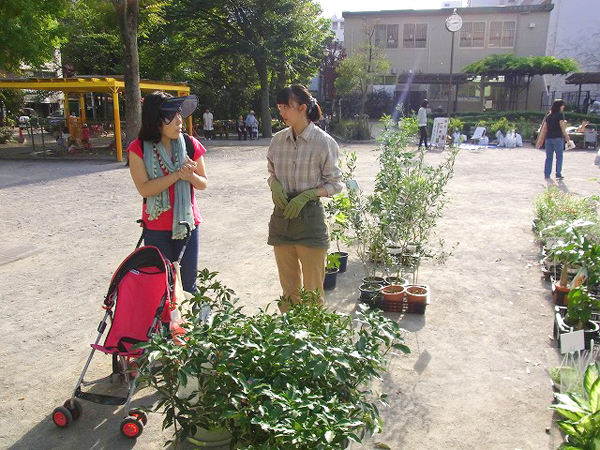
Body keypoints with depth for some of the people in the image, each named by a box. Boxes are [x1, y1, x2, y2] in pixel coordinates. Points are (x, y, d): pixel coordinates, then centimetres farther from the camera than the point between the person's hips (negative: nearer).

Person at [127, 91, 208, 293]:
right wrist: (177, 174, -22)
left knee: (187, 283, 10)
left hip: (187, 224, 2)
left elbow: (203, 184, 3)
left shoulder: (190, 144, -2)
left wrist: (190, 175, -19)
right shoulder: (139, 148, -8)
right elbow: (144, 188, -16)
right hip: (156, 229, -2)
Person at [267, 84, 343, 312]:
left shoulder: (323, 142, -9)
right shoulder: (278, 140, 4)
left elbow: (334, 183, -3)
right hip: (281, 216, 5)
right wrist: (274, 184, -7)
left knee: (312, 290, 4)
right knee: (288, 287, 15)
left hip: (310, 218, -4)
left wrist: (306, 195, -18)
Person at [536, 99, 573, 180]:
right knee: (559, 156, 2)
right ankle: (558, 174, -1)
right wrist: (566, 136, 3)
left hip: (548, 138, 5)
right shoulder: (560, 115, -3)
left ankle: (547, 174, 5)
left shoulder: (548, 116, 13)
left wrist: (540, 140, 12)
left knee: (549, 157, 8)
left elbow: (544, 128, 11)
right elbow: (562, 127, -6)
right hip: (558, 138, -5)